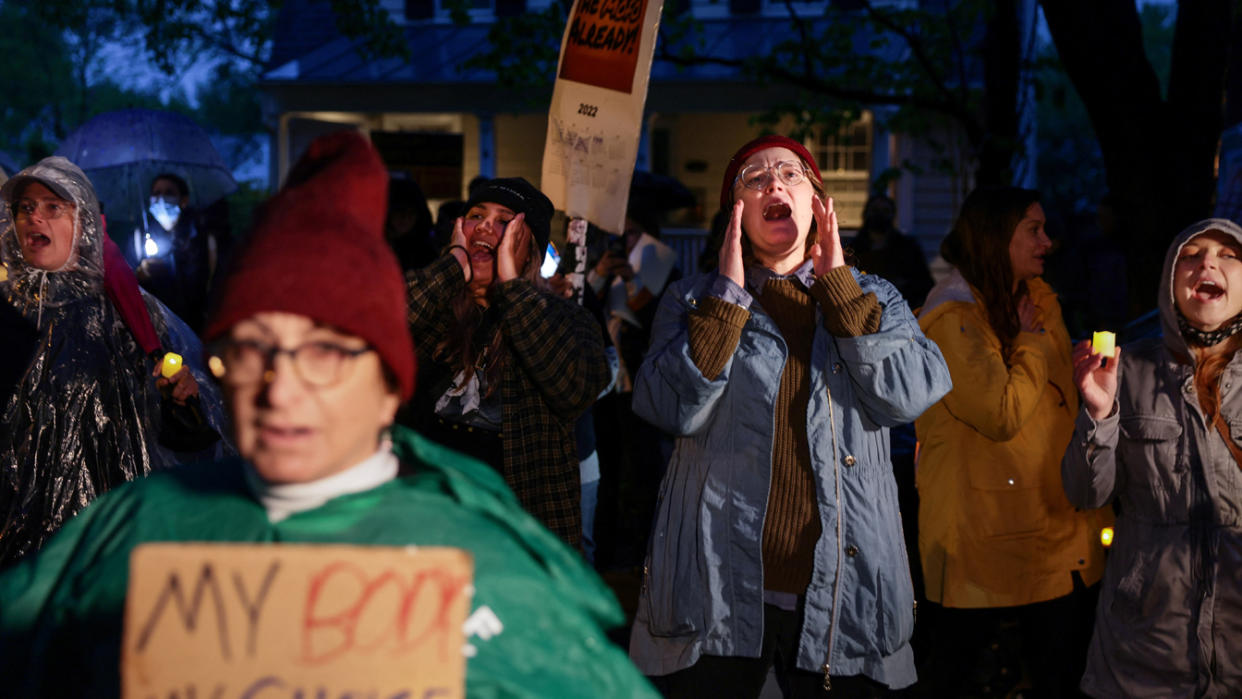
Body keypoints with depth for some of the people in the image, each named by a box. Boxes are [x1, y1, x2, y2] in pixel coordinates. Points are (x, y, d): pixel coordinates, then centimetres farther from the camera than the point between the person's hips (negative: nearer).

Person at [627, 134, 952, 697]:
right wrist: (729, 292, -8)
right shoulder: (693, 301, 8)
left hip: (843, 592, 1)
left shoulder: (872, 301, 12)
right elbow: (675, 408, -10)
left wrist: (837, 286, -6)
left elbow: (909, 394, -7)